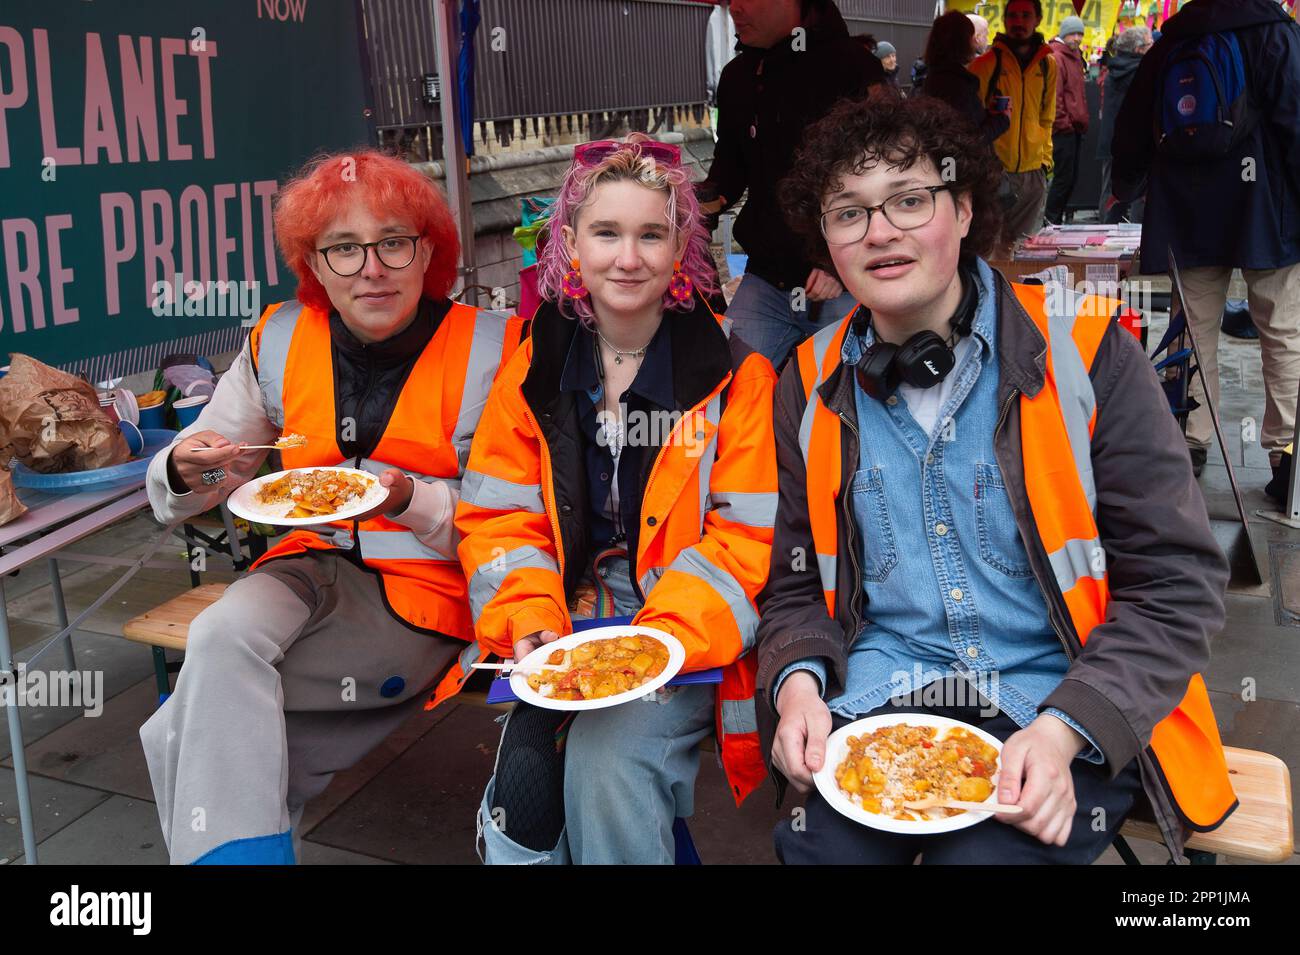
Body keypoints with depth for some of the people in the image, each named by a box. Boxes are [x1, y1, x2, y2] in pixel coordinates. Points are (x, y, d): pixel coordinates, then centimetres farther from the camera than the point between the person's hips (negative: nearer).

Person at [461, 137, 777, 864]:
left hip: (684, 643, -2)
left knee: (607, 762, -26)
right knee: (525, 770, -23)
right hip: (564, 634, 2)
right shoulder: (535, 368, 7)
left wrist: (653, 642, -20)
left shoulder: (734, 373, -3)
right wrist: (531, 626, -12)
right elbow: (497, 519, 6)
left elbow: (745, 538, -7)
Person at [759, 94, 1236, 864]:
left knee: (985, 853, -27)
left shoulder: (1084, 350, -4)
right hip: (873, 708, 2)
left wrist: (1064, 733, -16)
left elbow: (1176, 580, -4)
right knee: (821, 846, -23)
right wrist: (799, 683, -7)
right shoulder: (813, 386, 7)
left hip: (1067, 719, -2)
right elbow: (798, 583, 14)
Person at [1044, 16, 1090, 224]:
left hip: (1075, 128, 10)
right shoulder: (1056, 58, -11)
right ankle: (1051, 220, 1)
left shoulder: (1075, 57, 19)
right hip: (1064, 129, -10)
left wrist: (1081, 123, 18)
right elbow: (1053, 96, -18)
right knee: (1064, 178, -8)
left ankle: (1057, 217, 21)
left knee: (1072, 178, 12)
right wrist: (1063, 123, -18)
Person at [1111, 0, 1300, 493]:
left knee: (1196, 332, 11)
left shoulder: (1170, 40, 10)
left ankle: (1191, 442, 12)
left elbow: (1131, 127, 16)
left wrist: (1125, 187, 31)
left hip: (1188, 213, 4)